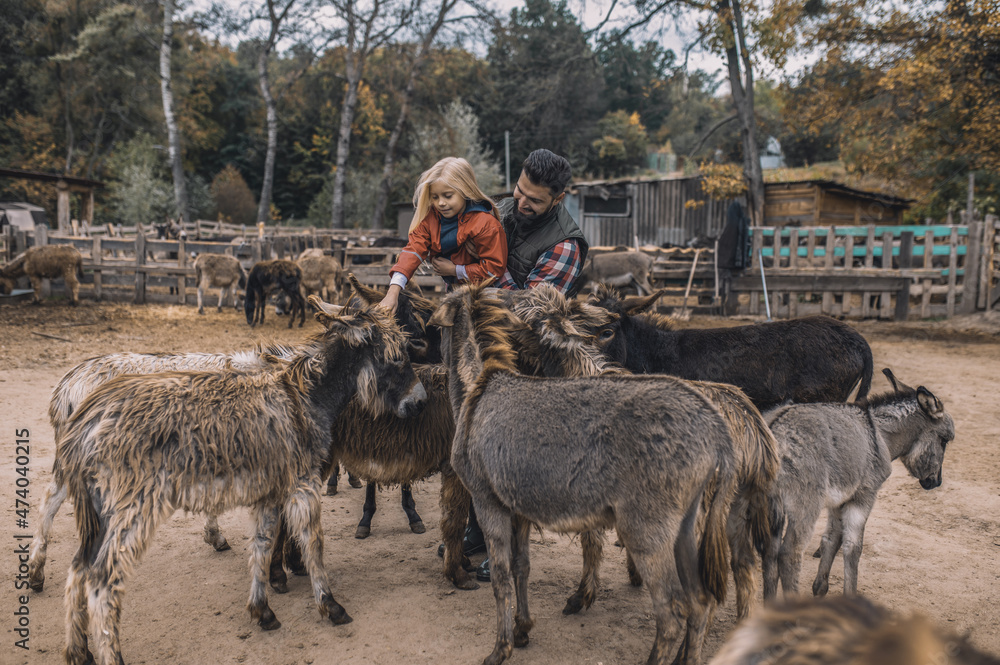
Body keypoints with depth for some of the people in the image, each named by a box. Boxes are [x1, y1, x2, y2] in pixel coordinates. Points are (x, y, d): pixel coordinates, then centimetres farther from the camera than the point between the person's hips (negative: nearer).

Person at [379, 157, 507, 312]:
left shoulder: (486, 223, -21)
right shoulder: (430, 216, -5)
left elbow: (495, 268, -18)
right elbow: (413, 250, -16)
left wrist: (454, 270, -16)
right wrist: (393, 291, -30)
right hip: (453, 287, 6)